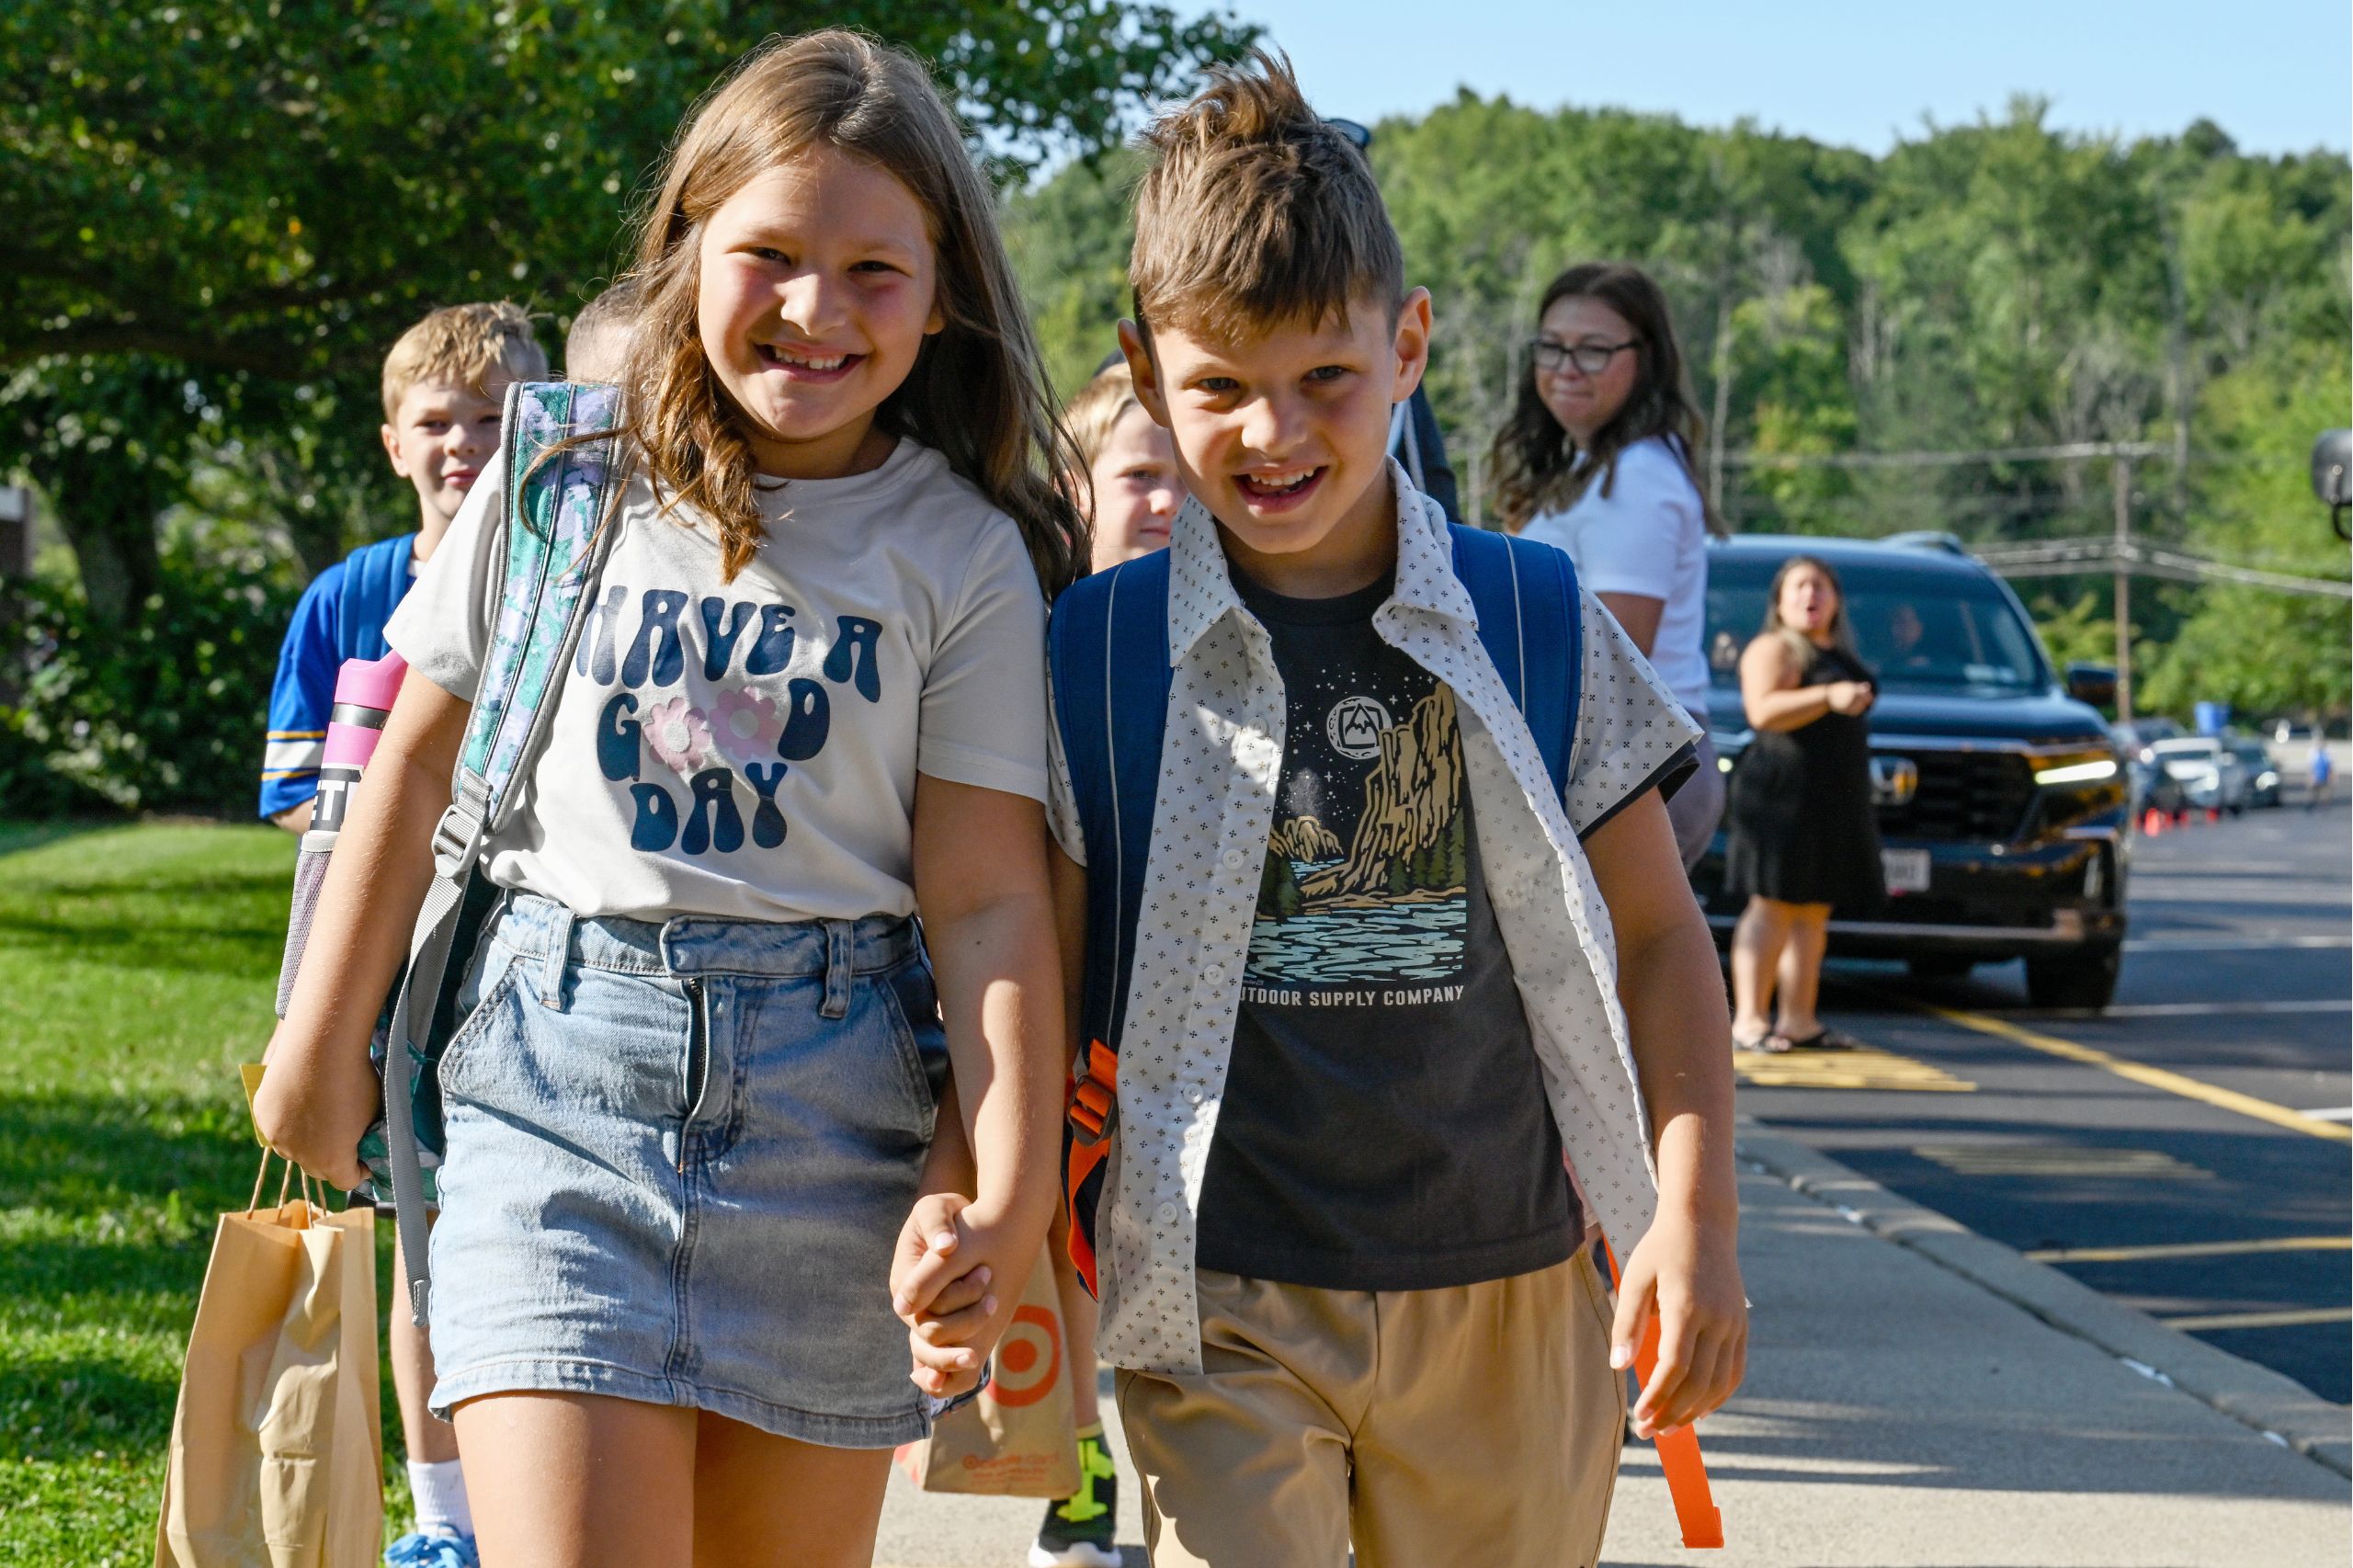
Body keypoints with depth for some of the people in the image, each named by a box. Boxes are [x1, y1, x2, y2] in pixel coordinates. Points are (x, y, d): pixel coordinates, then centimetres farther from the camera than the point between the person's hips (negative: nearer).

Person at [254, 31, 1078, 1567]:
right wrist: (323, 1042, 16)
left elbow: (989, 901, -3)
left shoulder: (968, 558, 1)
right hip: (555, 1080, 0)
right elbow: (418, 763, 13)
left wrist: (1008, 1198, -14)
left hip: (833, 1098, 0)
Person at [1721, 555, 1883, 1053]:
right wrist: (1829, 697, -29)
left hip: (1833, 800, 9)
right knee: (1773, 905, -13)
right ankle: (1748, 1020, -17)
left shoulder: (1837, 653, 22)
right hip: (1783, 792, -9)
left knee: (1814, 911, 6)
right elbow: (1763, 711, -21)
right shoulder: (1774, 649, -6)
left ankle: (1798, 1019, 7)